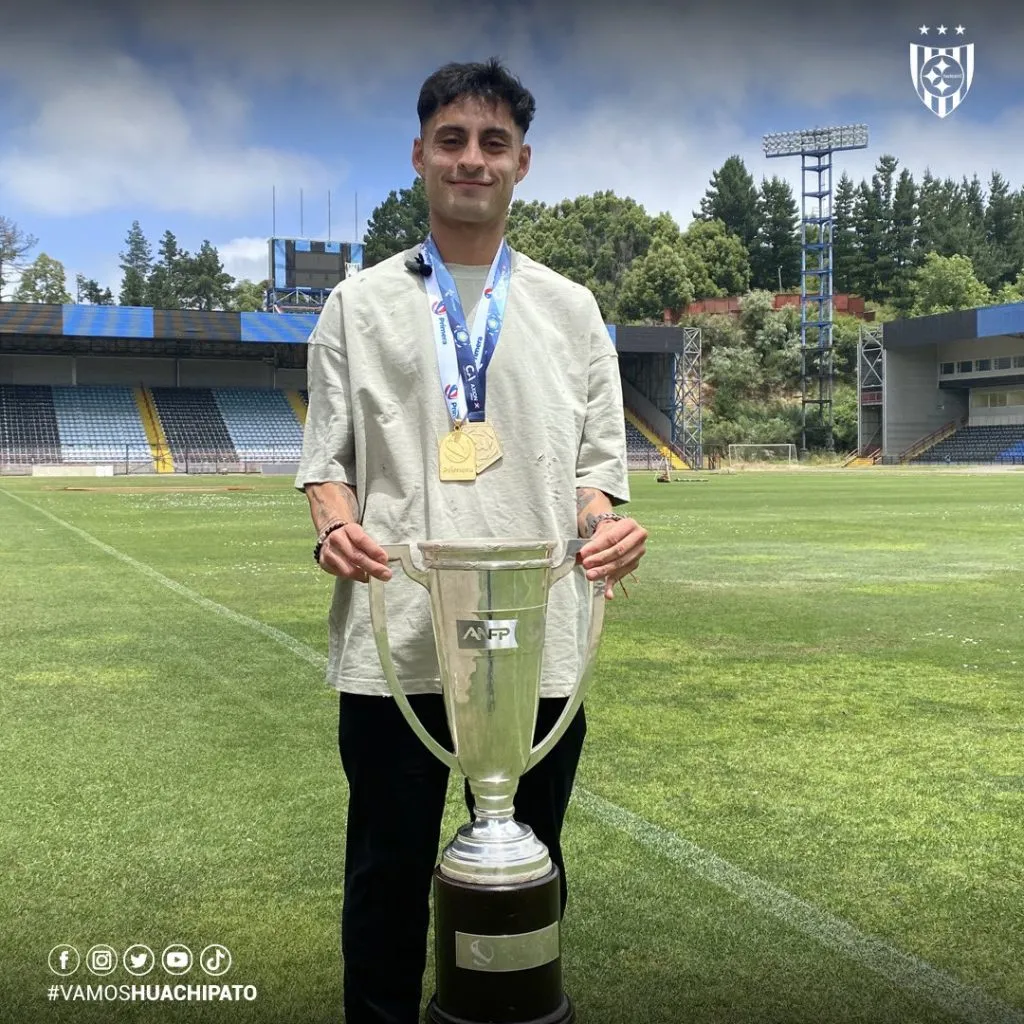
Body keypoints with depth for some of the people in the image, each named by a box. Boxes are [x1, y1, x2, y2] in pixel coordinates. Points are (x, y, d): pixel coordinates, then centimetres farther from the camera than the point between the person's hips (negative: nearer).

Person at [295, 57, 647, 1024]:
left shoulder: (570, 310, 11)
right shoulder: (360, 303, 9)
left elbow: (595, 461, 11)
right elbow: (327, 456, 8)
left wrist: (605, 526, -11)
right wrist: (335, 527, -13)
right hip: (393, 641, -1)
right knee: (389, 871, 9)